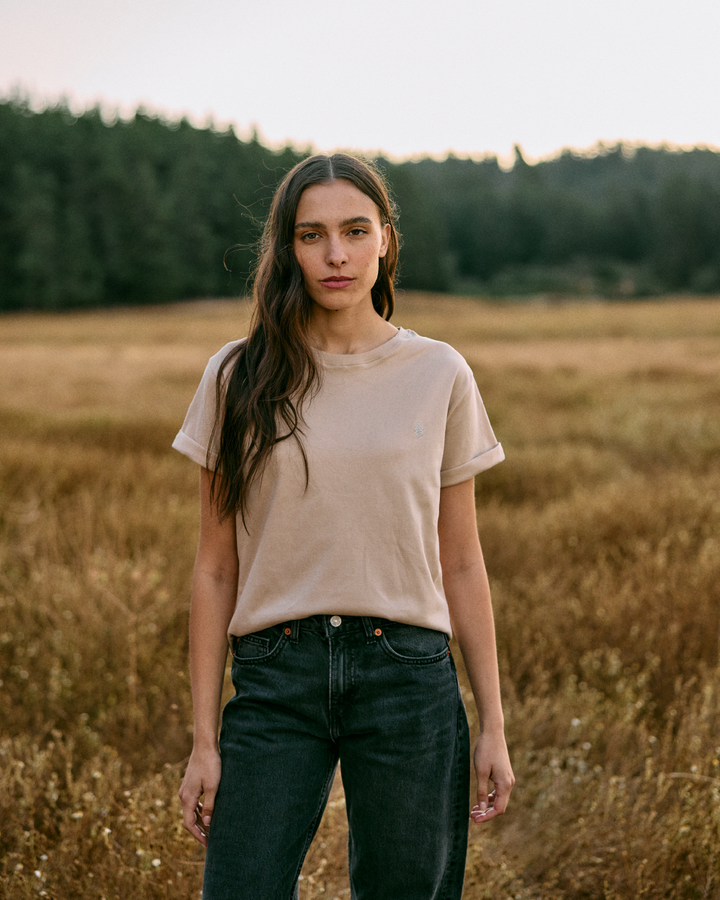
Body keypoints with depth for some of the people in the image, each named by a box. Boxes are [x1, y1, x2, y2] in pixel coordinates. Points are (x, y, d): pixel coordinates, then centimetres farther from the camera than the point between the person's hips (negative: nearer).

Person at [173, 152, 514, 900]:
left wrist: (491, 725, 4)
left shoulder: (439, 376, 3)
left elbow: (461, 564, 7)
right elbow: (215, 570, 4)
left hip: (408, 676, 0)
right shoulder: (239, 379, 2)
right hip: (274, 677, 0)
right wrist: (204, 740, 2)